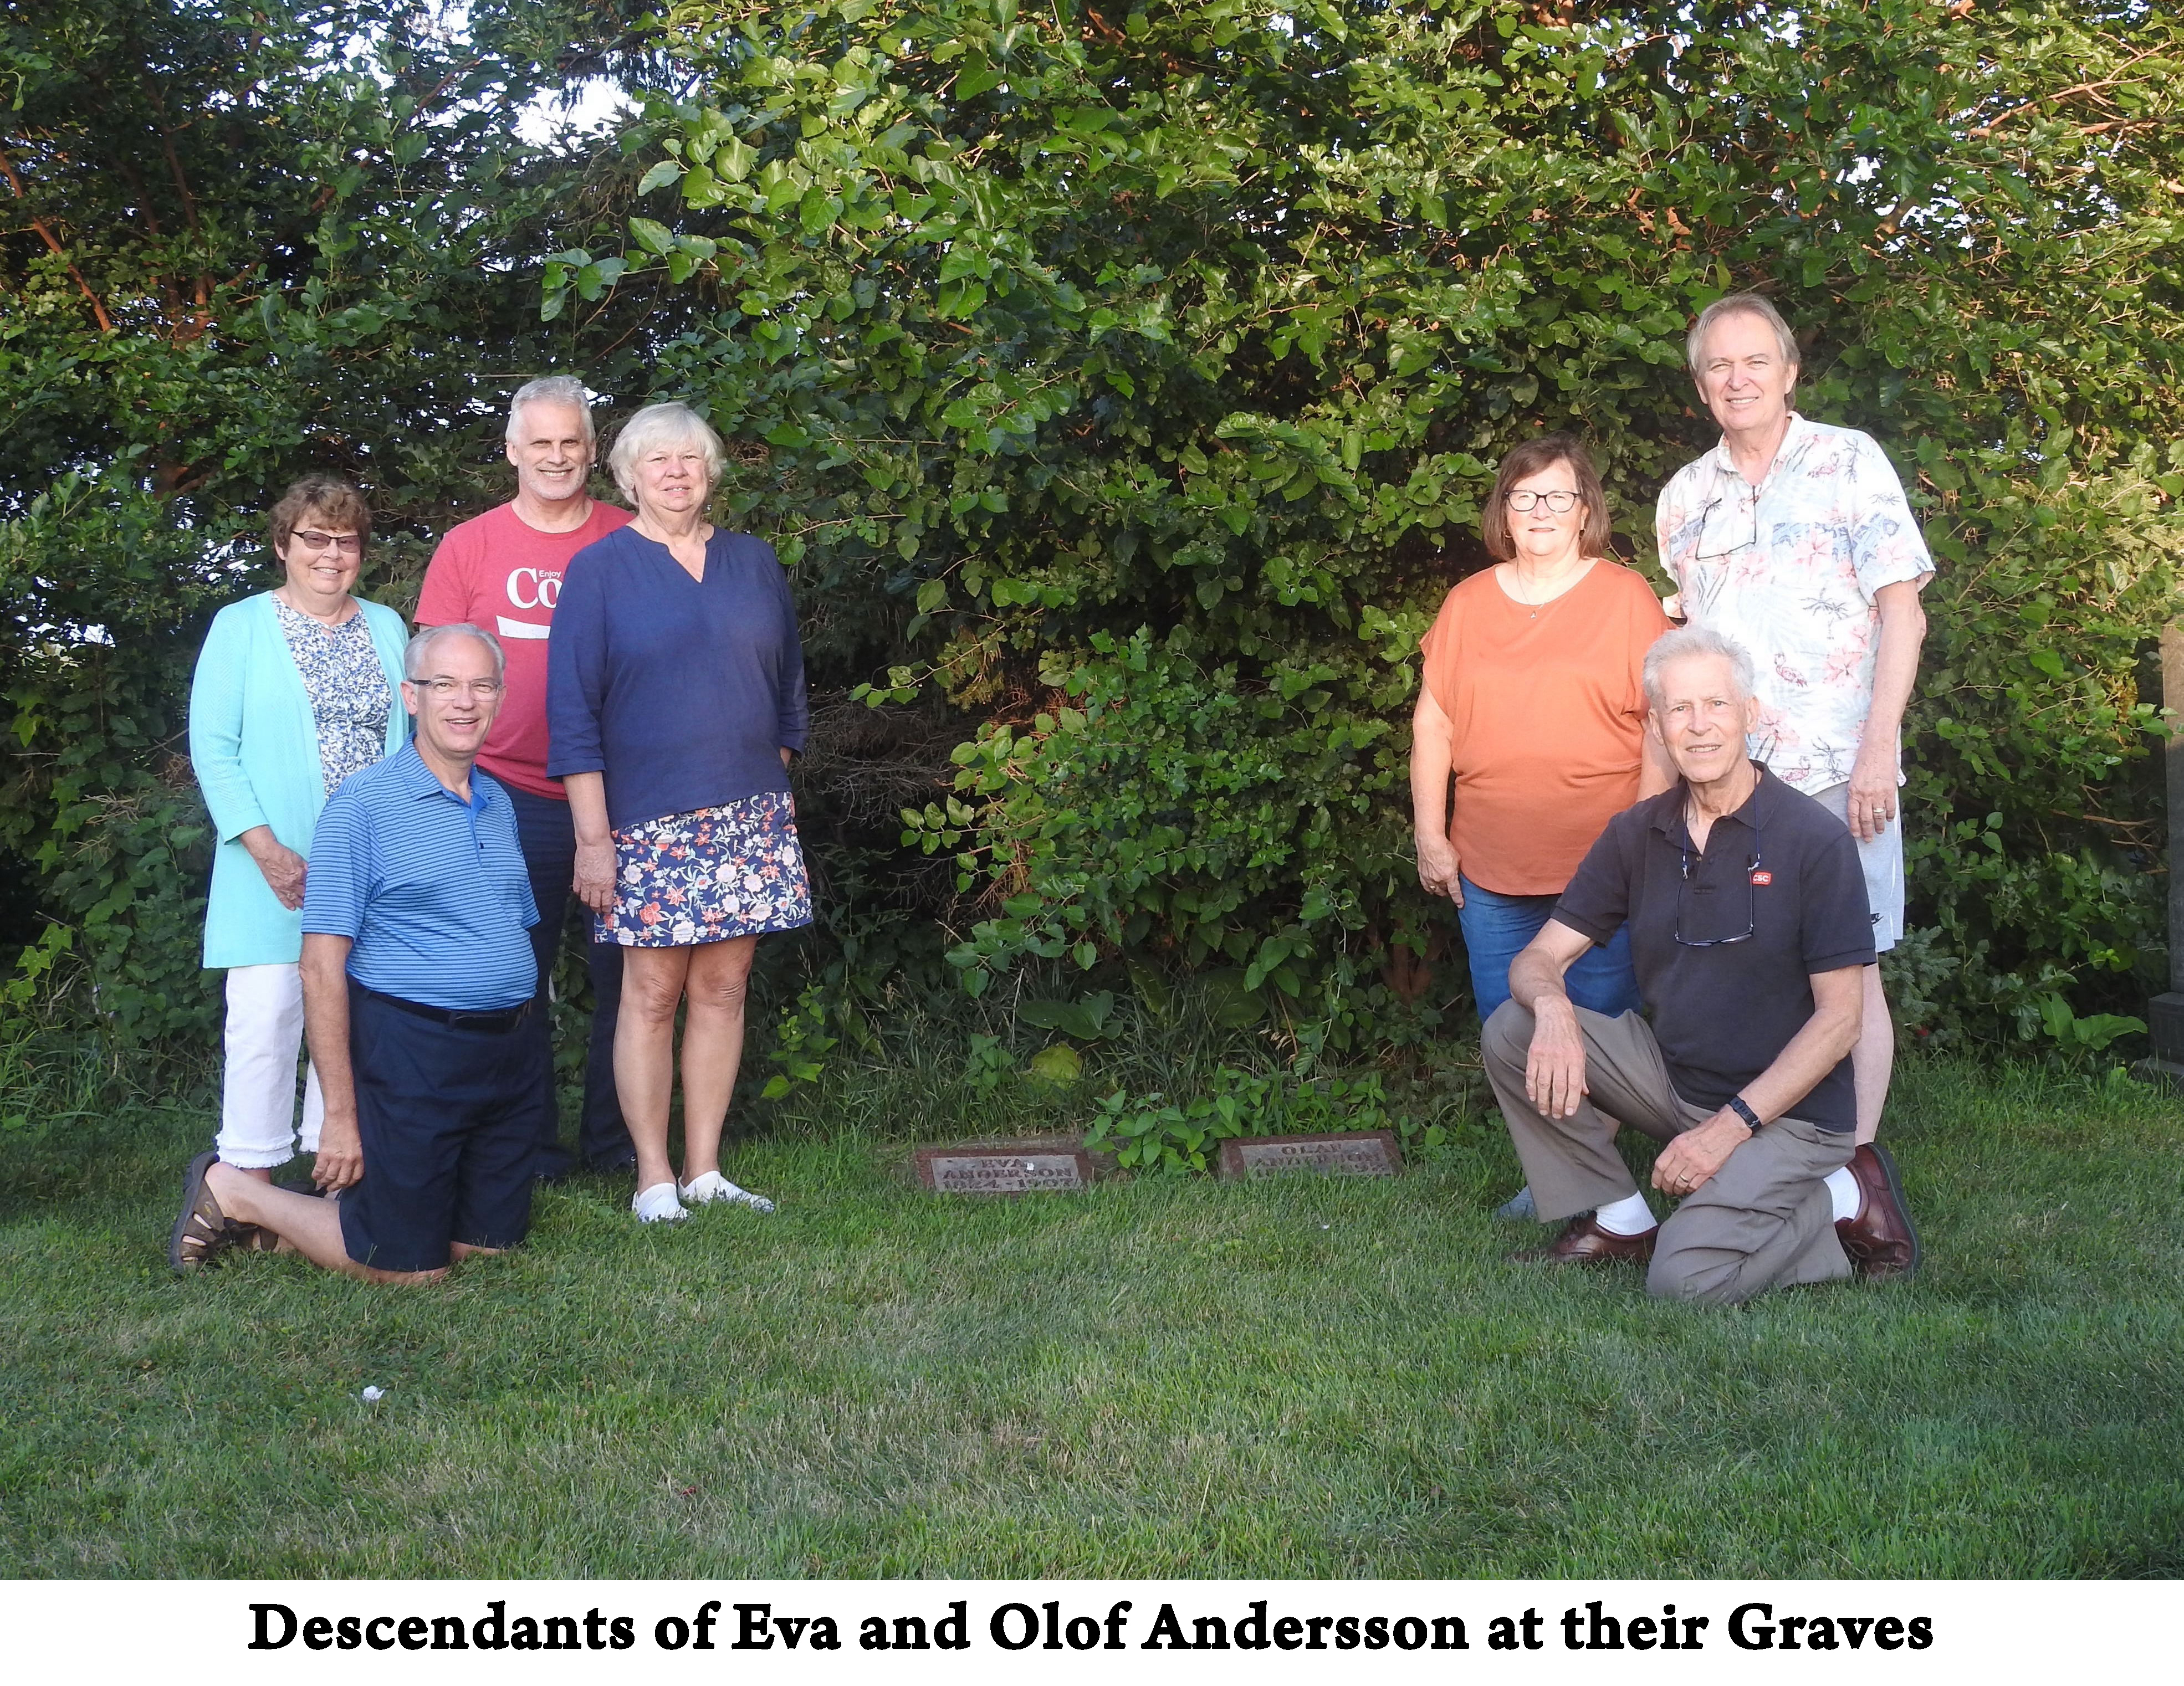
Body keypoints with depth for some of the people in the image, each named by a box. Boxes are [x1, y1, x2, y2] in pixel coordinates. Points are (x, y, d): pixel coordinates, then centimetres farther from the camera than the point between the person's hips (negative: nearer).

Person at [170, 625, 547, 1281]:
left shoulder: (499, 805, 12)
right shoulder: (363, 806, -10)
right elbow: (322, 968, -13)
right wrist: (341, 1116, -16)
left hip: (503, 1054, 7)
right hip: (410, 1052, -7)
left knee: (492, 1244, 10)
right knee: (410, 1266, -2)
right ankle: (231, 1193, 18)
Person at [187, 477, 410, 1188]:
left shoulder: (386, 628, 15)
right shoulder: (240, 627, 4)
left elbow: (409, 741, 15)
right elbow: (213, 748, -3)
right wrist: (266, 849, -13)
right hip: (277, 868, -3)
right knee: (268, 1009, -7)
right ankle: (252, 1180, -1)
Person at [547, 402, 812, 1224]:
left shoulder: (753, 562, 11)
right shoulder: (600, 570, 0)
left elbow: (786, 688, 18)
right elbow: (573, 712, -4)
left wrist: (774, 791, 13)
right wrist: (592, 838, -10)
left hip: (748, 817, 4)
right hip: (648, 821, -3)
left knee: (723, 987, 5)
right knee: (652, 993, -2)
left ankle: (705, 1170, 14)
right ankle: (653, 1179, 7)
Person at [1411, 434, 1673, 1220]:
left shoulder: (1626, 597, 1)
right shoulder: (1467, 603, 10)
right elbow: (1432, 724, 11)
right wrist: (1430, 837, 6)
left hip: (1603, 863, -3)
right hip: (1490, 869, 3)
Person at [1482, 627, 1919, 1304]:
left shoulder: (1813, 841, -13)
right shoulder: (1636, 834, 2)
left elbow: (1839, 1019, -14)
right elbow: (1538, 960, 1)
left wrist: (1729, 1126, -21)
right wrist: (1552, 1007, -25)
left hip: (1788, 1108, -5)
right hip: (1673, 1076, 6)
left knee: (1687, 1280, -25)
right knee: (1512, 1030, -14)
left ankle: (1845, 1199, 2)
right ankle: (1618, 1220, 1)